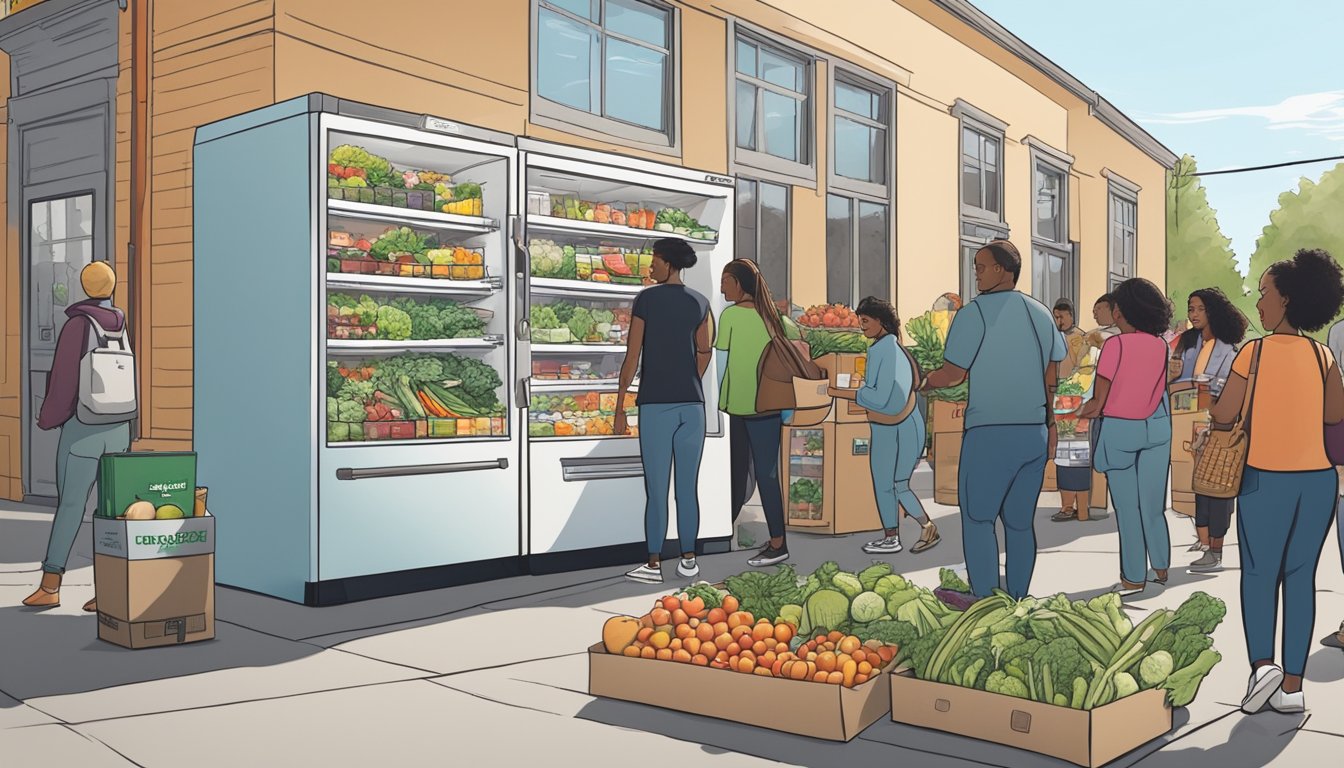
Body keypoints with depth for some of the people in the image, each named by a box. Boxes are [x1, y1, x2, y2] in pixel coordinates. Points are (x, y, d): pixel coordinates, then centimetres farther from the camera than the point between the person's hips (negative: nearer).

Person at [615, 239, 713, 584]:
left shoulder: (646, 299, -6)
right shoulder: (699, 303, 7)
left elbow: (632, 356, -6)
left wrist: (619, 408, -1)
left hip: (656, 405, -4)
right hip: (691, 404, 4)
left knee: (656, 489, 0)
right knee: (688, 487, 8)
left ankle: (654, 565, 3)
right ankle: (688, 560, 13)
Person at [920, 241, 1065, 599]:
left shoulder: (974, 313, -8)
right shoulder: (1041, 314, 10)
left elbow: (953, 374, -9)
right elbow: (1052, 377, 15)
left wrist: (925, 382, 10)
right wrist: (1050, 423, 22)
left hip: (990, 434, -5)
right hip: (1034, 433, 6)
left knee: (977, 519, 2)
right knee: (1020, 522, 11)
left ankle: (986, 601, -3)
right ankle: (1018, 602, 13)